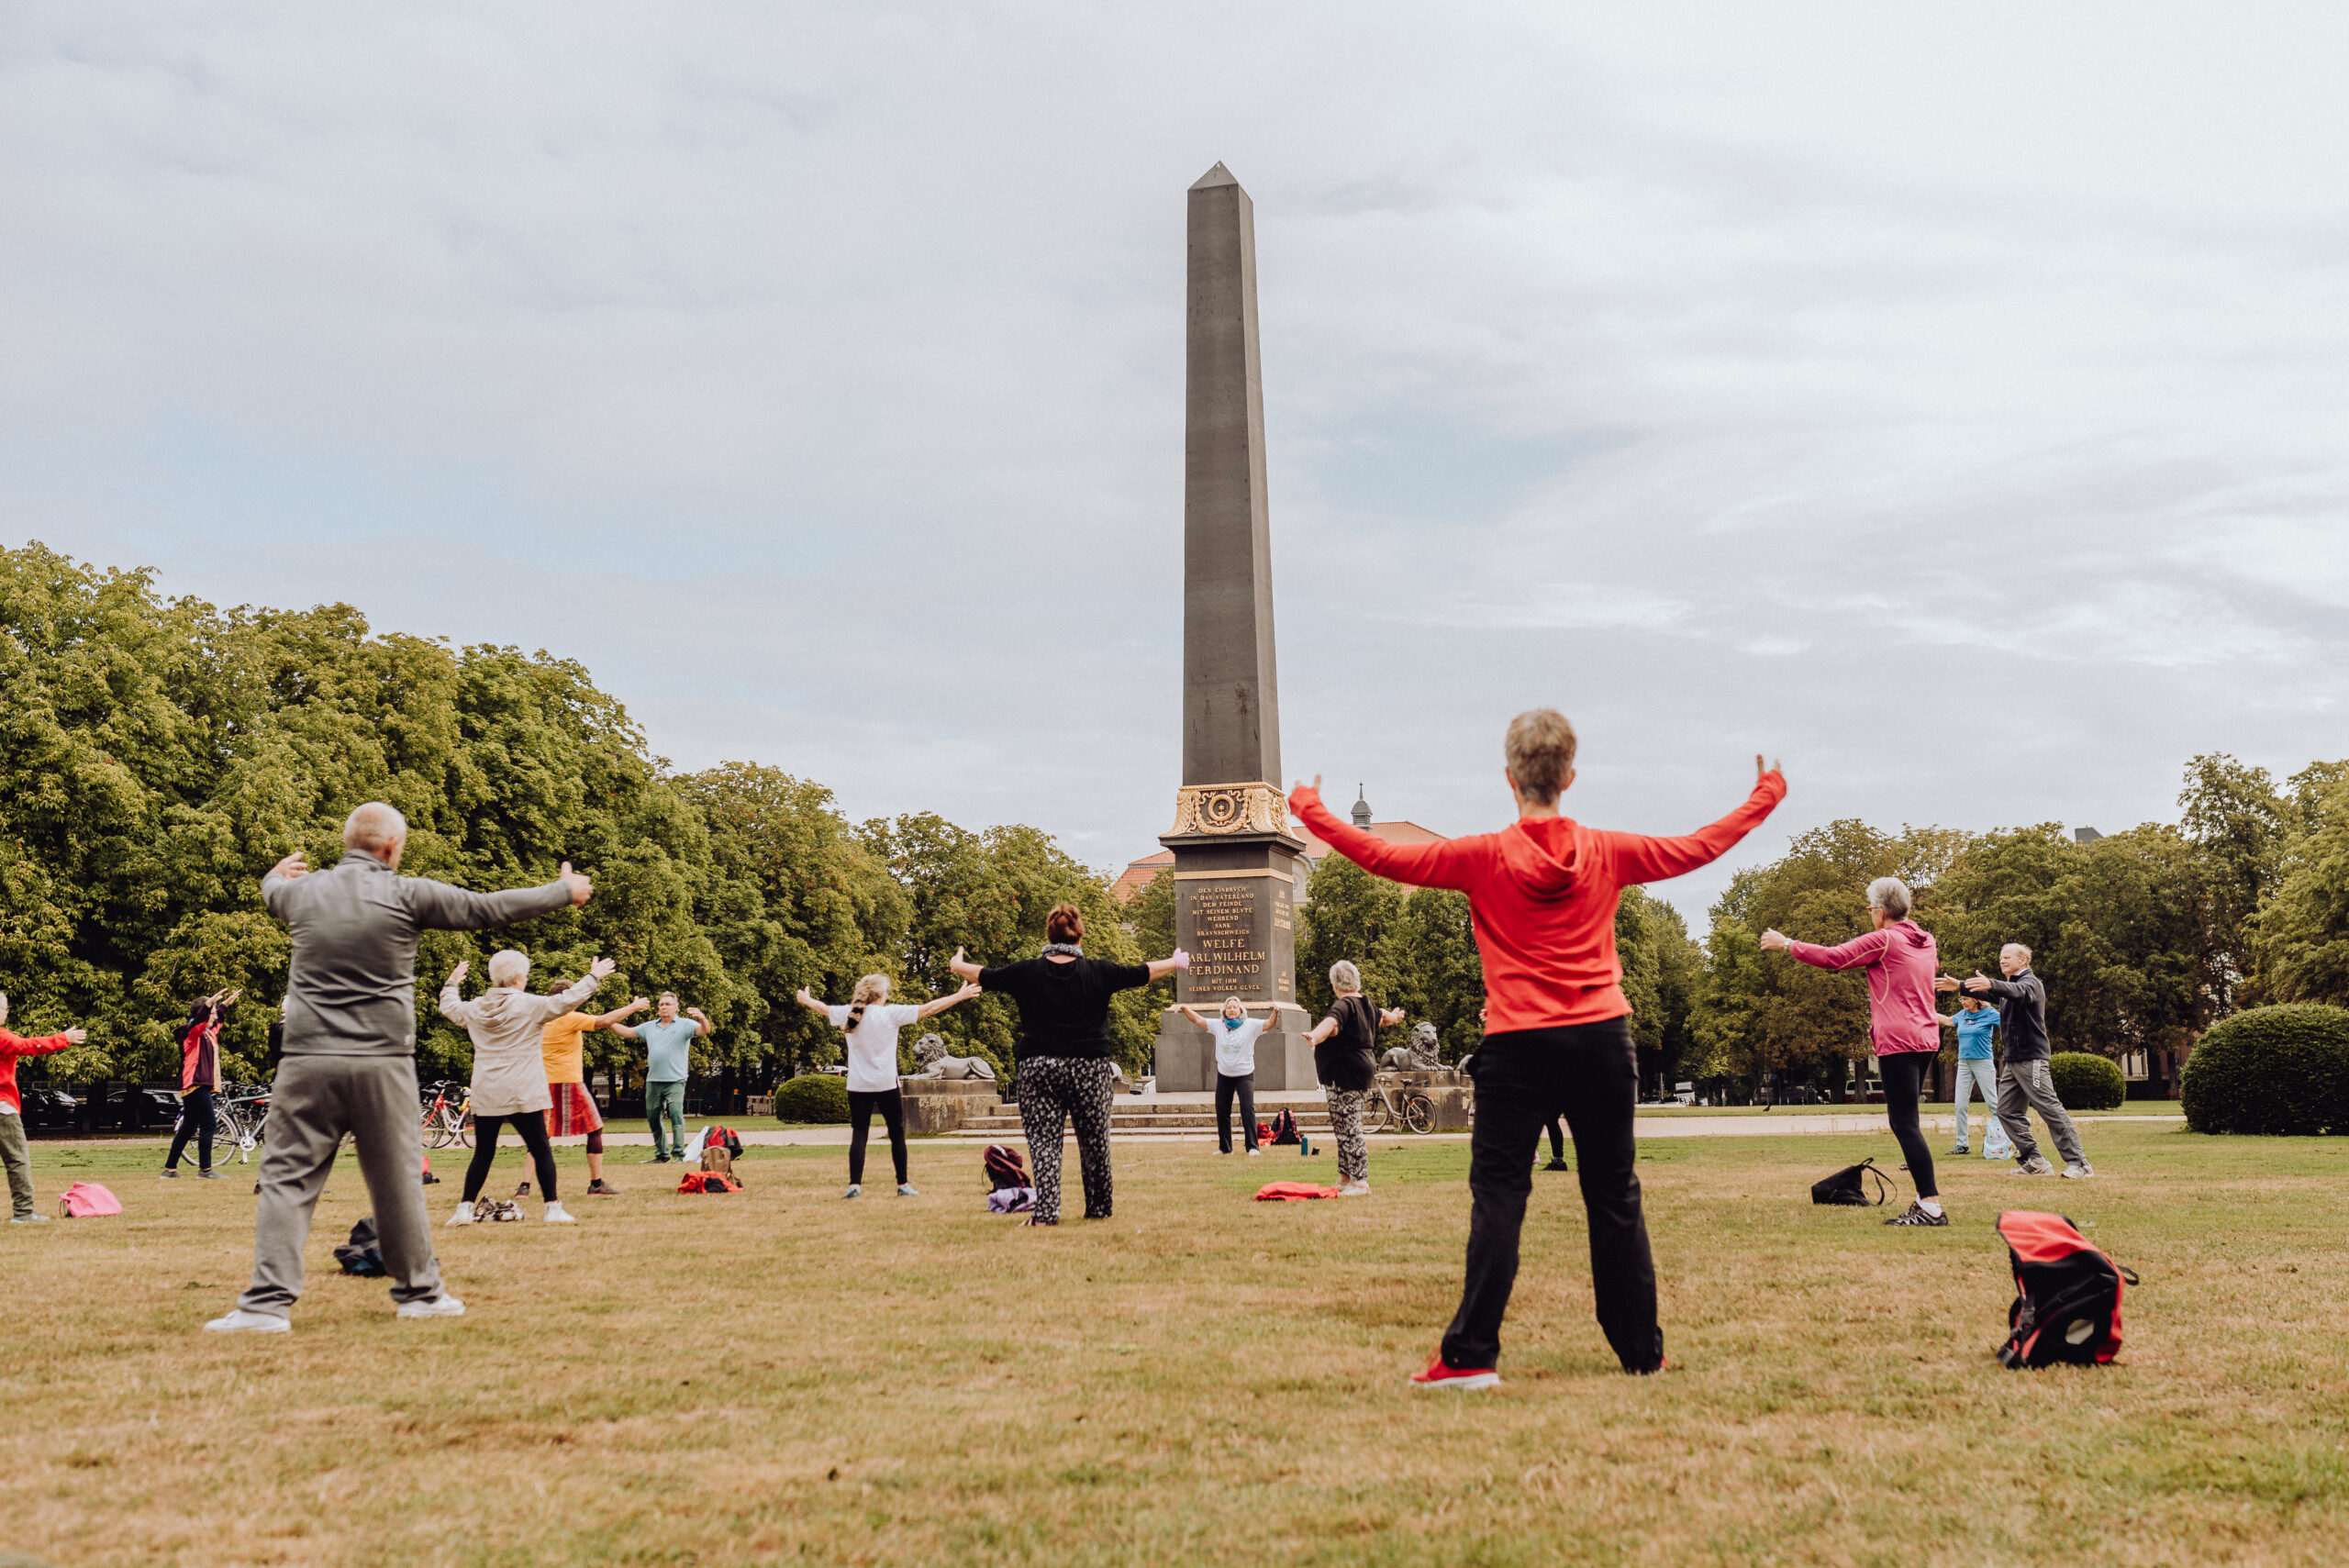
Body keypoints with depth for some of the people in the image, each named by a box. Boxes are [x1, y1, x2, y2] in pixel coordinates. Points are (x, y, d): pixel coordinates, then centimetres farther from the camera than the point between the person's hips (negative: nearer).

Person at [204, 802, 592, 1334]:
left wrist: (276, 873, 59)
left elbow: (272, 891, 32)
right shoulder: (406, 895, -4)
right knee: (397, 1180, 9)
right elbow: (488, 909, 3)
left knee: (287, 1178, 3)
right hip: (381, 1064, -2)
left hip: (309, 1061, 2)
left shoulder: (303, 891, 7)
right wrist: (565, 891, 17)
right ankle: (420, 1291, 20)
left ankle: (268, 1301, -5)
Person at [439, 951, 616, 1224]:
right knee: (541, 1151, 3)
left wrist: (453, 982, 43)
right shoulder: (529, 1005, -10)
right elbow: (566, 1000, -13)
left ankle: (464, 1209, 8)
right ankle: (554, 1208, 2)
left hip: (485, 1096, 5)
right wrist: (593, 978, -2)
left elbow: (448, 1007, 26)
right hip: (522, 1096, -5)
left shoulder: (474, 1008, 6)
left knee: (483, 1155, 11)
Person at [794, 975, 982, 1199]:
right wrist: (960, 996, 2)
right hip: (886, 1085, -3)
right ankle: (903, 1184, 10)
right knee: (897, 1134, 7)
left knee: (859, 1135, 4)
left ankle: (855, 1185, -5)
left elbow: (821, 1008, 21)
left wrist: (805, 999, 42)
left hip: (858, 1086, 3)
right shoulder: (891, 1014, -7)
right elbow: (929, 1009, -5)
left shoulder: (847, 1014, 2)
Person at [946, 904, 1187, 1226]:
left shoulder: (1027, 972, 0)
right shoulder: (1098, 972, -1)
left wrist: (957, 966, 32)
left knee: (1043, 1140, 1)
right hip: (1088, 1067, 0)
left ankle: (1046, 1211, -10)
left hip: (1038, 1068, 0)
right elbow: (1142, 973, 8)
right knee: (1094, 1142, 11)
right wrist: (1176, 962, 25)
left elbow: (984, 976, 12)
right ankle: (1098, 1208, 20)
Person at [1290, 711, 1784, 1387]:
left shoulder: (1484, 858, -5)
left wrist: (1310, 811, 9)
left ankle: (1472, 1355, -6)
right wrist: (1765, 797, 29)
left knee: (1498, 1194, 0)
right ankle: (1641, 1351, 17)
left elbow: (1382, 856, -5)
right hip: (1602, 1041, 3)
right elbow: (1697, 848, 14)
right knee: (1615, 1197, 10)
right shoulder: (1606, 853, 3)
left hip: (1519, 1046, -2)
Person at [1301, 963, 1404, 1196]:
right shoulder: (1367, 1005, 15)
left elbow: (1331, 1023, -37)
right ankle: (1345, 1178, 21)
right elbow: (1382, 1017, 38)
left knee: (1348, 1129, -8)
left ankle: (1360, 1183, -8)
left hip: (1345, 1077, -10)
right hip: (1362, 1070, 10)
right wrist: (1395, 1017, 63)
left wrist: (1314, 1036, -57)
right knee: (1344, 1128, 16)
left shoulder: (1344, 1005, -15)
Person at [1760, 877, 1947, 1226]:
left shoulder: (1882, 940, -9)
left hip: (1898, 1041, -9)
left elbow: (1831, 957, -7)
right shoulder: (1926, 942, 14)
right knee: (1903, 1122, 15)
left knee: (1905, 1124, -9)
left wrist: (1786, 944, 4)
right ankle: (1925, 1199, 13)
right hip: (1926, 1039, 9)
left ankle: (1932, 1206, -14)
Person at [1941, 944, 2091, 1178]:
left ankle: (2078, 1163, -14)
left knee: (2050, 1108, -13)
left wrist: (1991, 985, -51)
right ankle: (2034, 1161, 8)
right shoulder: (2009, 984, 22)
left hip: (2032, 1059, -10)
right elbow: (1983, 991, 12)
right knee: (2007, 1111, 6)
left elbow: (2019, 992, -31)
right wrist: (1959, 986, -7)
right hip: (2013, 1060, 10)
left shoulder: (2030, 982, -8)